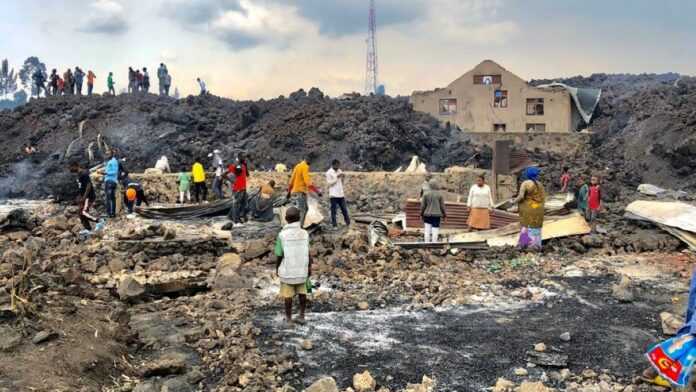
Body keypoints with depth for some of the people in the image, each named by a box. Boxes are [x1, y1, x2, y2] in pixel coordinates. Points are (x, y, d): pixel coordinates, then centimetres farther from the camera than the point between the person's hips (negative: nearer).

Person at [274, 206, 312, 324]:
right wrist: (309, 267, 7)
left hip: (287, 270, -2)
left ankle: (289, 318, 20)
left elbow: (279, 255, -12)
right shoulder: (304, 234, -11)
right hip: (301, 270, 2)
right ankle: (302, 316, 22)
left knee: (288, 294, 11)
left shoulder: (282, 235, -18)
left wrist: (277, 268, 3)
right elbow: (308, 253, -6)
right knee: (302, 292, 18)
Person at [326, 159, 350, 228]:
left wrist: (342, 178, -3)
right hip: (333, 195, -6)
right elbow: (329, 184, -13)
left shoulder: (339, 171, 12)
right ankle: (334, 225, 7)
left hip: (341, 194, 6)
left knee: (344, 209, 9)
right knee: (334, 210, 0)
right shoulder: (329, 173, -8)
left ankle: (348, 223, 19)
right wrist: (337, 177, -17)